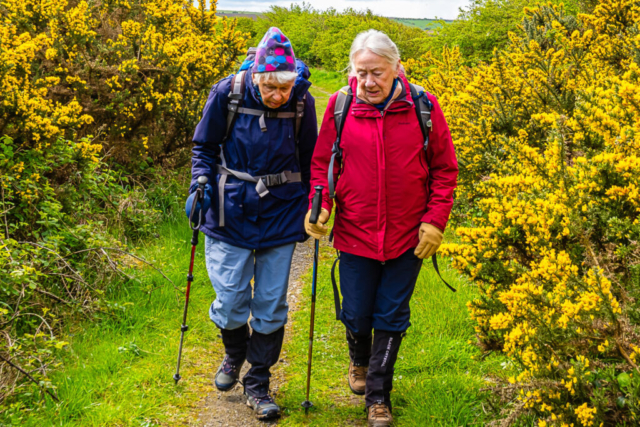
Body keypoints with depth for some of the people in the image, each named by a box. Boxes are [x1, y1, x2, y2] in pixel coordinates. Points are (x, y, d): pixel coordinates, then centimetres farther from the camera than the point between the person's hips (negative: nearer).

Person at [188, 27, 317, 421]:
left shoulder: (302, 102, -8)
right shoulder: (227, 94, -11)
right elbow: (204, 147, 4)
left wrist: (314, 207, 6)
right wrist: (200, 183, -12)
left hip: (281, 215, 1)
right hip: (232, 214, -1)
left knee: (271, 306, 5)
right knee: (231, 301, 2)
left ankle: (258, 385, 23)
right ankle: (234, 354, 36)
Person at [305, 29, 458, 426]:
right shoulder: (340, 105, -6)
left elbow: (444, 169, 0)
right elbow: (322, 162, 5)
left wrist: (435, 221, -6)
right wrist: (319, 206, -11)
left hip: (408, 237, 0)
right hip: (356, 234, 1)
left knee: (391, 319, 9)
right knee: (356, 315, 12)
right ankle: (359, 360, 47)